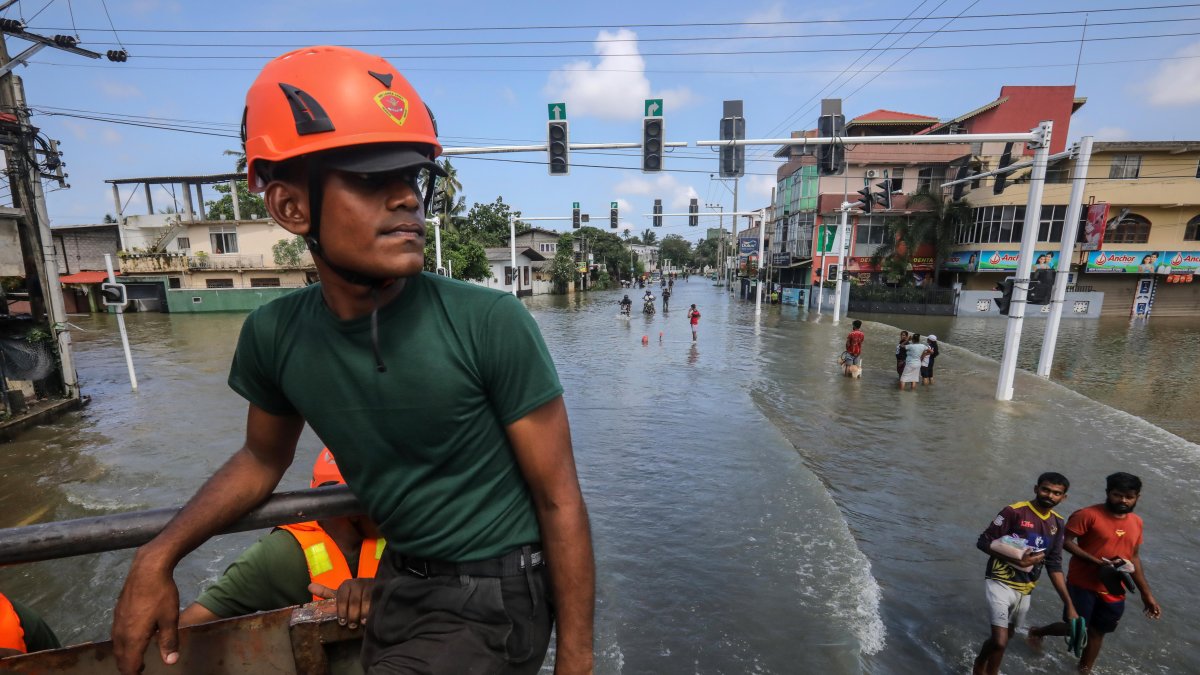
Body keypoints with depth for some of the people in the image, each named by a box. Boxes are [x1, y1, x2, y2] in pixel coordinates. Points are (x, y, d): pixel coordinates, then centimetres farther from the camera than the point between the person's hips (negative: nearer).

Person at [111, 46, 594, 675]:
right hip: (397, 582, 5)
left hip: (492, 598, -4)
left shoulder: (491, 323, -27)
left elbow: (559, 500, -18)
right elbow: (264, 458, 10)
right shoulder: (275, 337, -11)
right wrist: (157, 557, -1)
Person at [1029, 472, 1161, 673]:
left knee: (1097, 632, 16)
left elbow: (1134, 558, 14)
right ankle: (1038, 632, 27)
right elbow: (1066, 542, -18)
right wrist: (1098, 562, -25)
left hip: (1113, 591, 6)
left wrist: (1147, 594, 15)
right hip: (1083, 585, -6)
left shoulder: (1136, 522, 5)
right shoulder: (1088, 514, -17)